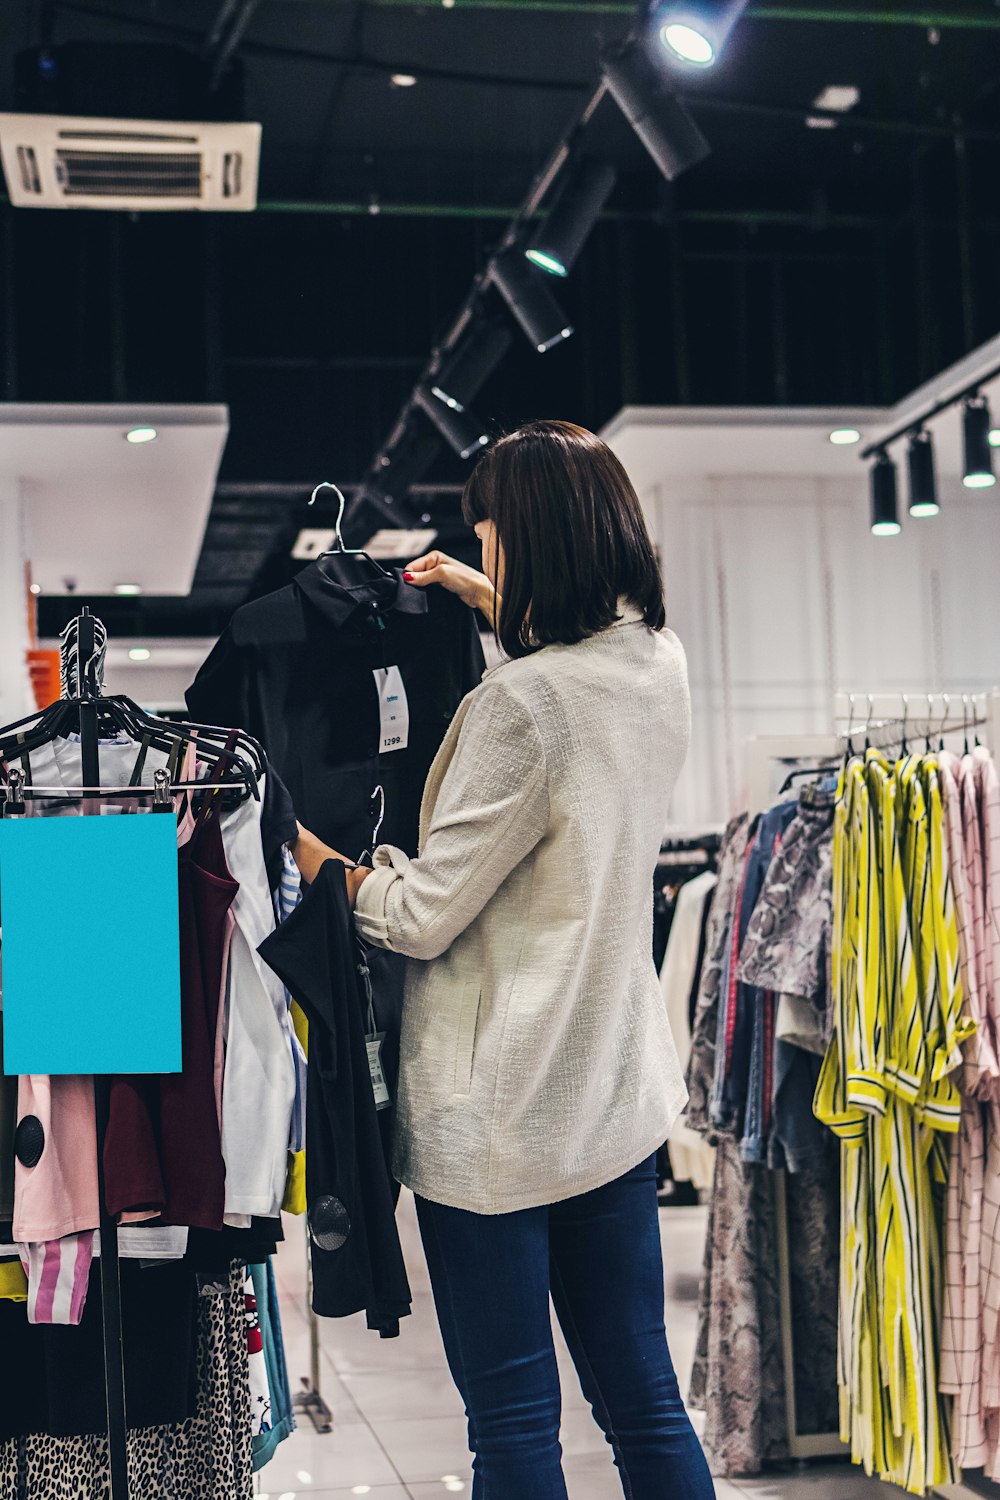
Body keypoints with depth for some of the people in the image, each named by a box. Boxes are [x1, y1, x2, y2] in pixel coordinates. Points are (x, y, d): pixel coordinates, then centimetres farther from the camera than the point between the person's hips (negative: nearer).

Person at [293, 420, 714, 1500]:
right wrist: (485, 596, 38)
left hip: (497, 1113, -7)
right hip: (619, 1091, 7)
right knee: (641, 1397, 16)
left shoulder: (519, 704, -21)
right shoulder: (660, 665, 2)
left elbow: (421, 915, -15)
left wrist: (305, 850, 0)